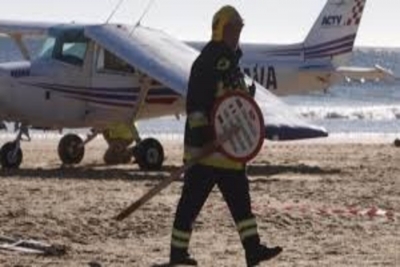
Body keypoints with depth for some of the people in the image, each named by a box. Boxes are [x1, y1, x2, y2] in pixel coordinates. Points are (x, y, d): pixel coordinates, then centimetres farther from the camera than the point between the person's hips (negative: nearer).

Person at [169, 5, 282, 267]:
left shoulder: (233, 62, 18)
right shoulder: (207, 62, -13)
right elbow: (195, 104, -20)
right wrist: (200, 132, -26)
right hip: (207, 147, -10)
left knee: (240, 199, 5)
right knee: (192, 200, -2)